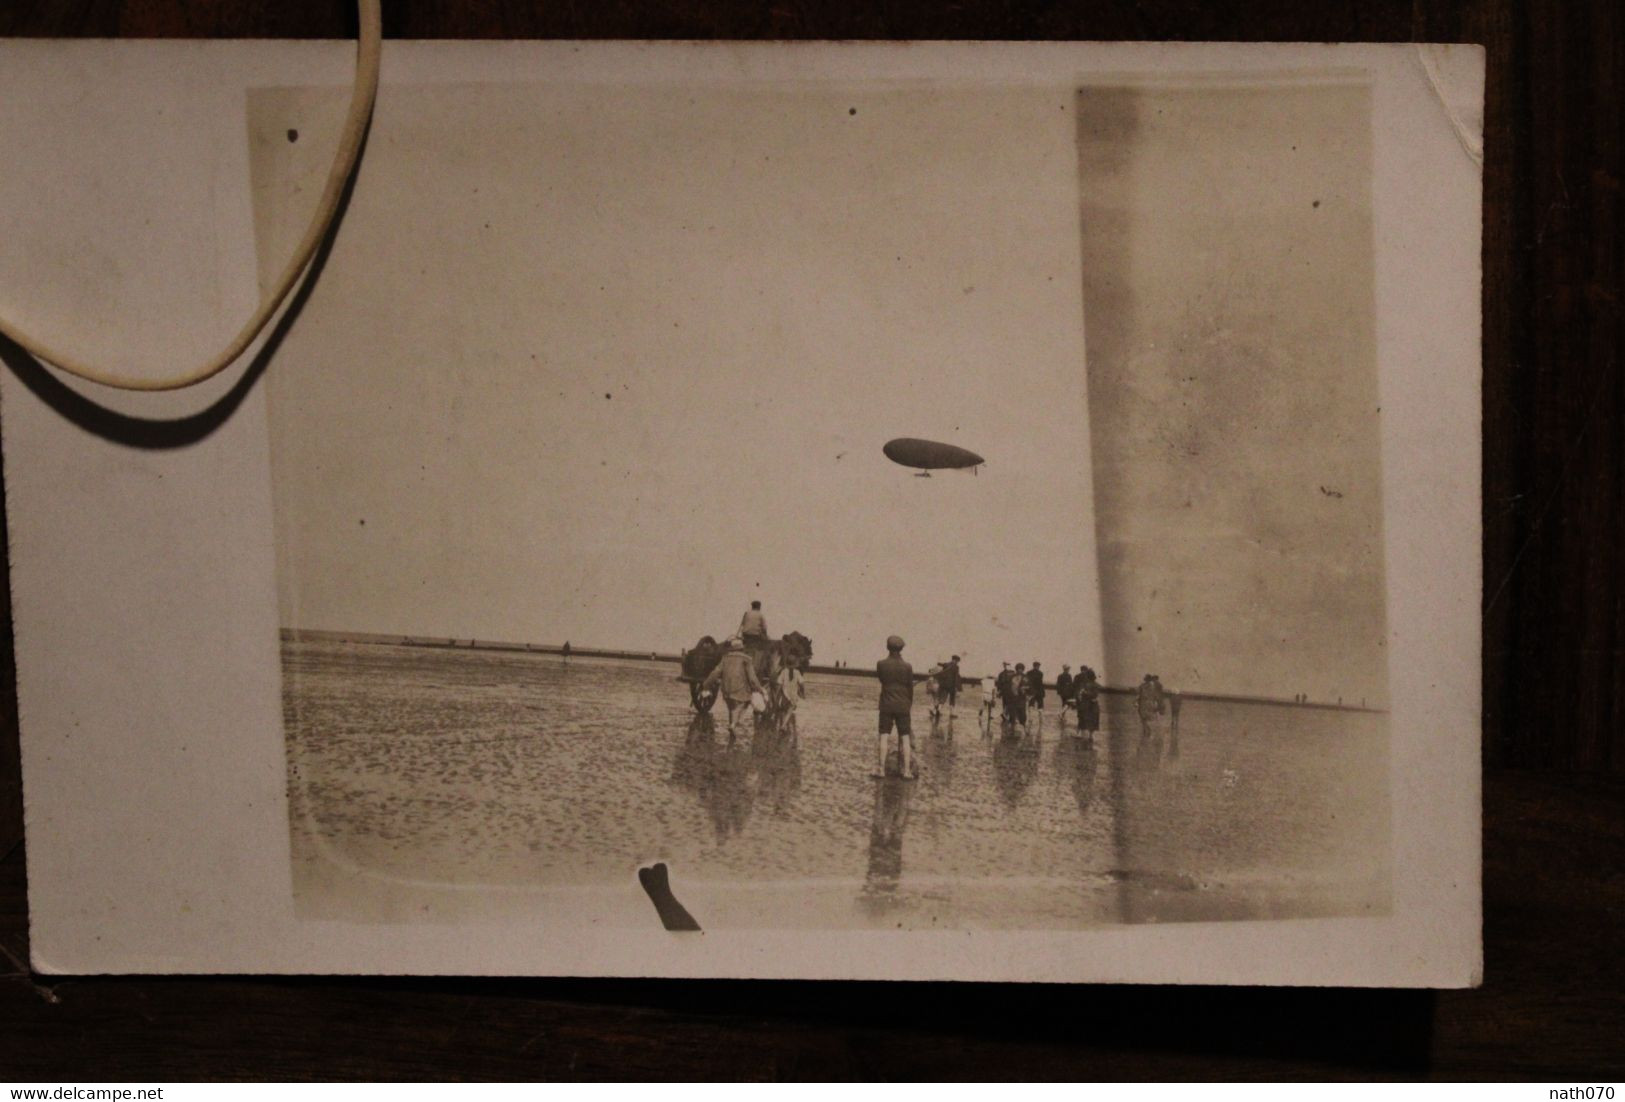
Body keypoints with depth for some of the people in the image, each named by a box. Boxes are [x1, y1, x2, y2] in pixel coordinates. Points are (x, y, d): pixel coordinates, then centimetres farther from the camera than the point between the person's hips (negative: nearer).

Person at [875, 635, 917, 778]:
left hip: (886, 705, 0)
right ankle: (907, 771, -1)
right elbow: (910, 688, 5)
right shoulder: (907, 667, -5)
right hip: (903, 706, 0)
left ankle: (881, 769, -1)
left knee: (884, 736, 3)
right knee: (905, 737, 4)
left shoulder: (881, 664, -7)